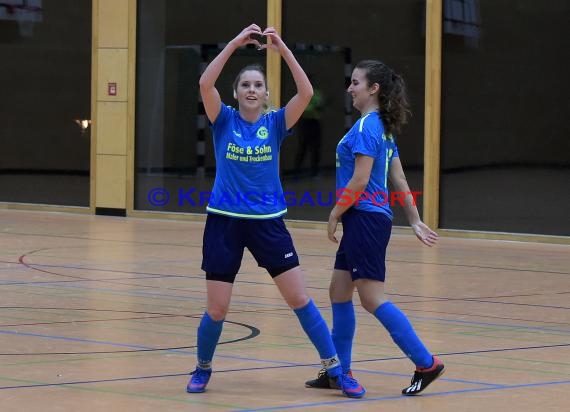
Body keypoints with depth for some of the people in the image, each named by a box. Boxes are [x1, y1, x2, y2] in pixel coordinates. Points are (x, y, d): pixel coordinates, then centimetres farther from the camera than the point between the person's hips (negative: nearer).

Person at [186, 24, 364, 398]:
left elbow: (306, 93, -14)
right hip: (225, 222, -1)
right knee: (217, 310, 1)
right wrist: (235, 43, -18)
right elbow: (205, 84, -17)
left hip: (268, 222, 1)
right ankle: (203, 368, 26)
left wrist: (283, 49, -16)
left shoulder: (276, 124, 2)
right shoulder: (224, 121, 0)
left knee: (300, 299, -2)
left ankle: (336, 370, 4)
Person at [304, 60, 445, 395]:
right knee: (339, 292, 13)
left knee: (372, 297, -8)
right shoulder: (383, 128, 14)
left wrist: (335, 215, -11)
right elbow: (399, 180, 16)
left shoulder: (366, 127, -15)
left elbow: (360, 181, -20)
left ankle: (426, 363, -7)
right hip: (363, 221, 10)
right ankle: (339, 371, 17)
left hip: (366, 217, -10)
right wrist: (415, 221, 18)